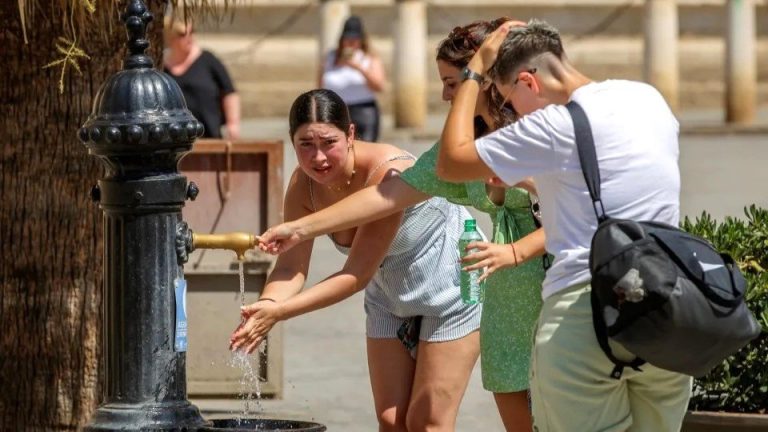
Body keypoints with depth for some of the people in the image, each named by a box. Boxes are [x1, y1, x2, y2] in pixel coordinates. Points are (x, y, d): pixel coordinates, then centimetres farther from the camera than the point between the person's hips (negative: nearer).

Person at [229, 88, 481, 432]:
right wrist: (265, 305, -42)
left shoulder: (388, 173, -34)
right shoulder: (305, 184, -15)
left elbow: (357, 275, -35)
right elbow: (290, 267, -19)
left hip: (449, 284, -6)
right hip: (390, 297, 6)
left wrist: (279, 312, -42)